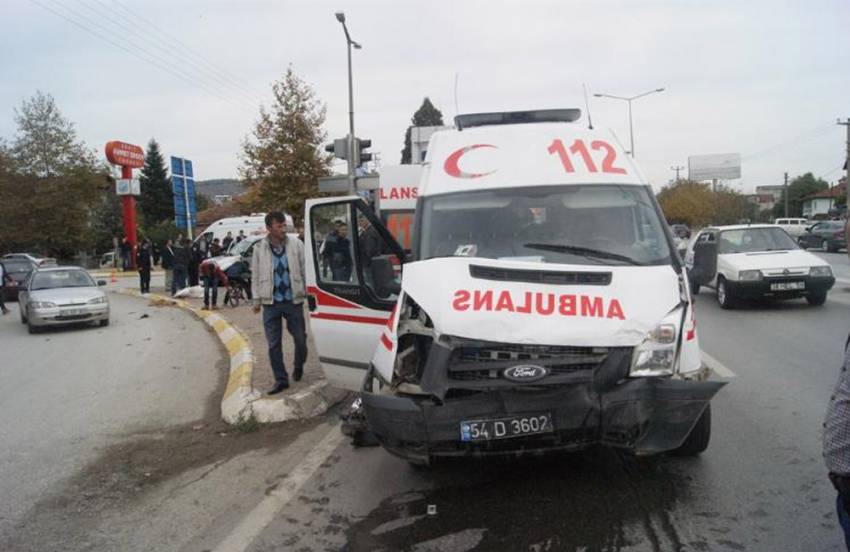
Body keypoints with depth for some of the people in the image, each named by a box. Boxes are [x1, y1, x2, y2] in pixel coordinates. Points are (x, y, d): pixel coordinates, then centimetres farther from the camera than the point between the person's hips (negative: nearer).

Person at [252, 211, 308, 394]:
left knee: (300, 338, 9)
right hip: (271, 303, 1)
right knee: (273, 344, 4)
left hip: (293, 300, 0)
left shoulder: (296, 244, -3)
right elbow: (255, 276, 7)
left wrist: (308, 293, 0)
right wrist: (257, 300, 5)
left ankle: (298, 366, 37)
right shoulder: (259, 248, 0)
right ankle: (281, 379, 15)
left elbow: (305, 270, 1)